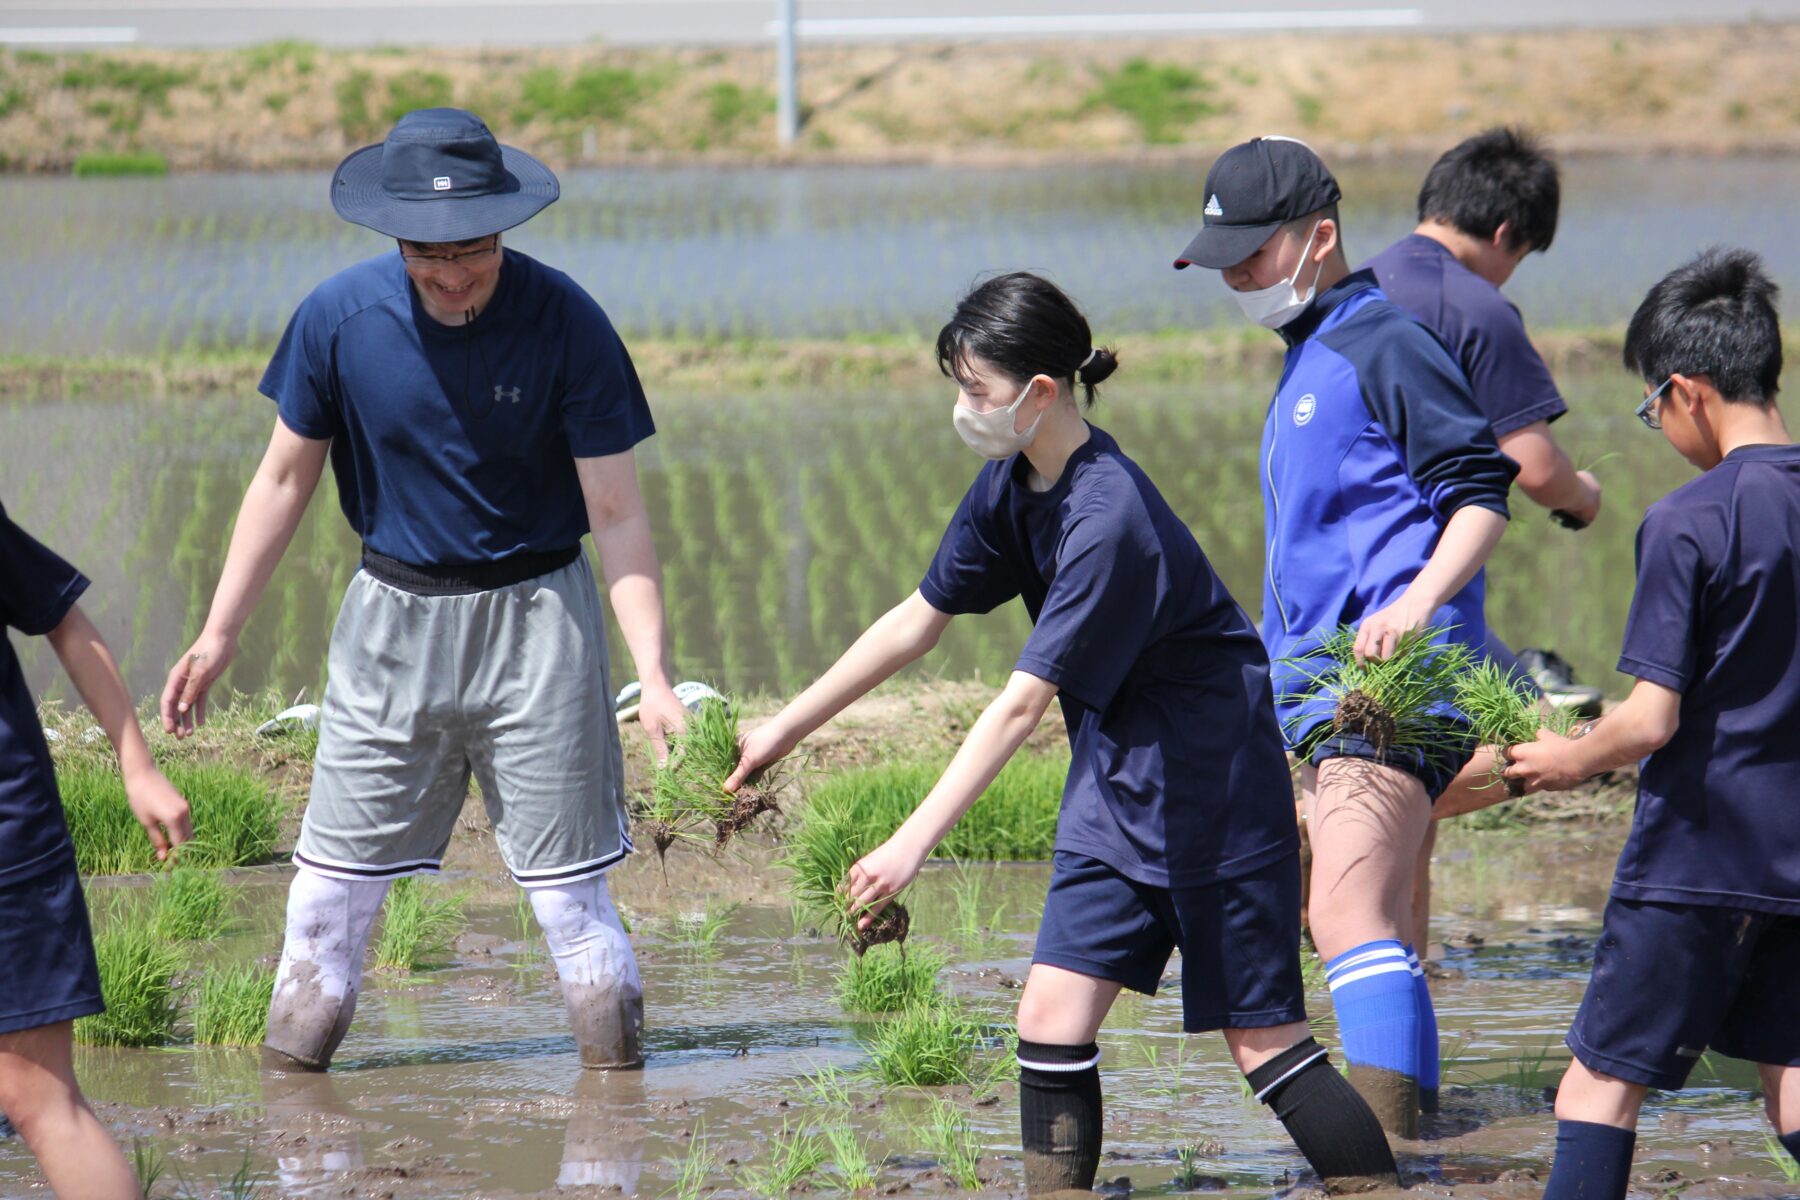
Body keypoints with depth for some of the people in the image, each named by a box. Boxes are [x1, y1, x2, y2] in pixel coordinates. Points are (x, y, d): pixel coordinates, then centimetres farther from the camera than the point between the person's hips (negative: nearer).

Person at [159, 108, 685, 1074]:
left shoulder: (563, 323, -15)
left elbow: (616, 514, -12)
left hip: (534, 616, -2)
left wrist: (653, 676, -21)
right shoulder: (339, 318, -10)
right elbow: (284, 479, 4)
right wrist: (217, 635, 4)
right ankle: (288, 1082, 16)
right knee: (328, 890, 3)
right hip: (392, 616, 2)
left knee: (569, 897, 0)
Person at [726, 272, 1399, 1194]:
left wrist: (914, 842, -30)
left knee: (1263, 1040, -4)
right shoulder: (1011, 485, 0)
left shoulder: (1109, 519, -28)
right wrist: (784, 729, 12)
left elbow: (1023, 701, -29)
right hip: (1115, 774, 8)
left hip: (1212, 780, -8)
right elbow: (919, 619, 11)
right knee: (1051, 1014, -2)